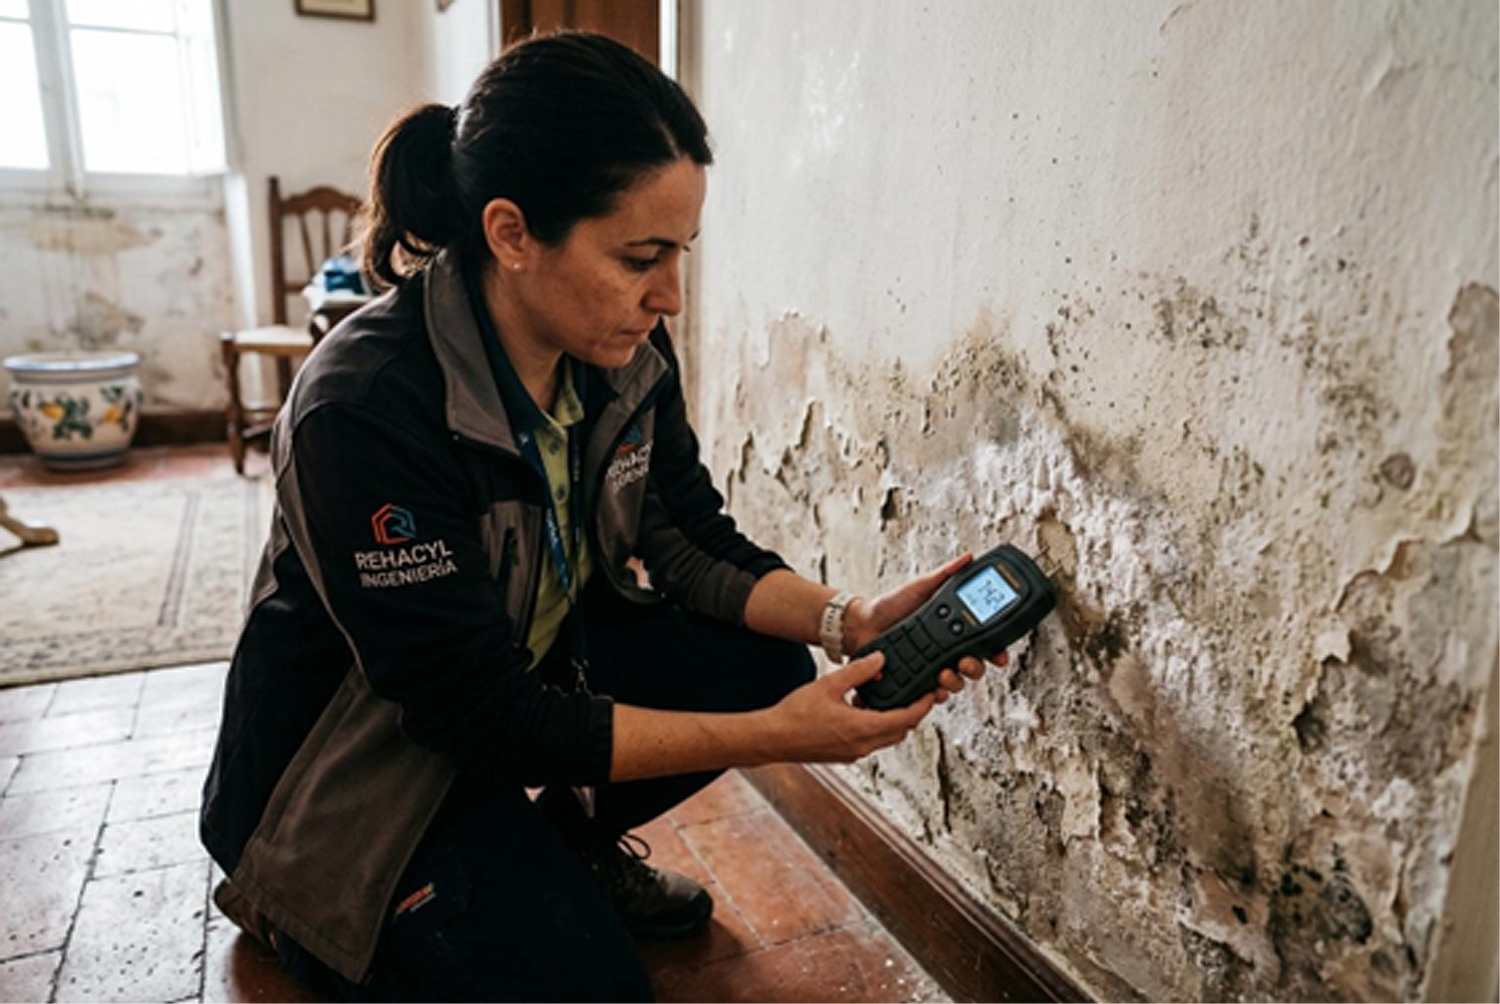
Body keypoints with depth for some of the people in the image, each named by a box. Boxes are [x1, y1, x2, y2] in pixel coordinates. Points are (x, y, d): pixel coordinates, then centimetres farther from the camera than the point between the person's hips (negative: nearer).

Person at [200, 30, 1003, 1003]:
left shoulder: (629, 356, -13)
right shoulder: (368, 409, -33)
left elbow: (696, 548, -5)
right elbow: (485, 715, -30)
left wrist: (852, 620, -23)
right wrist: (772, 738, -33)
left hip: (539, 666, 6)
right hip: (360, 765, -5)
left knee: (761, 664, -12)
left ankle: (568, 837, 13)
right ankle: (308, 908, 11)